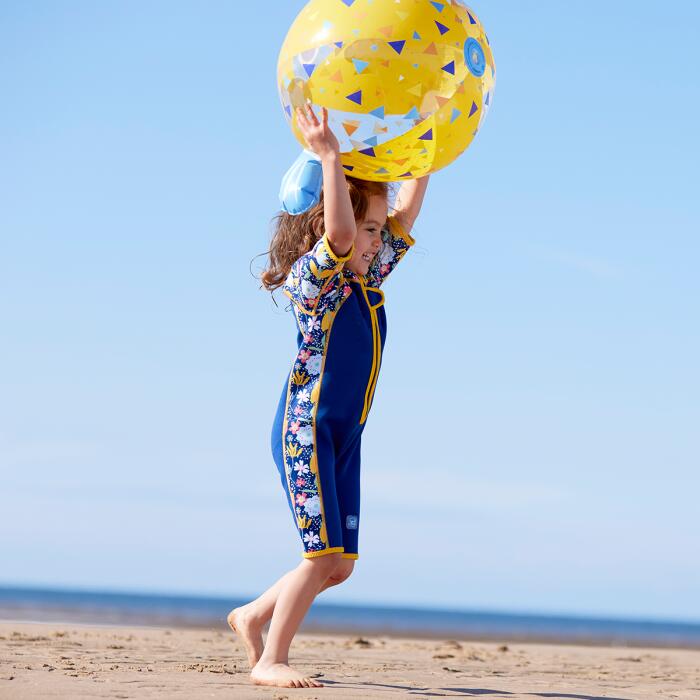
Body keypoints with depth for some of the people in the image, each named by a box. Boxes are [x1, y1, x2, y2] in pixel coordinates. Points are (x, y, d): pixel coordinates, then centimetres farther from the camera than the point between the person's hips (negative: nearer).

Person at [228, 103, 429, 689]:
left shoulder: (369, 279, 11)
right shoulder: (310, 278, -11)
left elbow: (405, 213, 11)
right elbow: (338, 233, -30)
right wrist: (330, 157, -32)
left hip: (345, 436, 8)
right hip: (306, 426, -8)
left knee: (339, 563, 7)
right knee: (325, 555, -11)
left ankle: (253, 616, 26)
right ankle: (270, 661, 1)